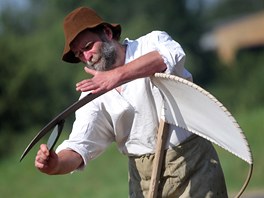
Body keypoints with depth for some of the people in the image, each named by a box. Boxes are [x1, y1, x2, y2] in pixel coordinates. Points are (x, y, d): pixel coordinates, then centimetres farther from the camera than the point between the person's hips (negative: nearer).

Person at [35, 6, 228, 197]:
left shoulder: (152, 43, -3)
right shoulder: (93, 93, 4)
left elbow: (172, 55, -28)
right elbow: (80, 146, -6)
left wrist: (117, 75, -37)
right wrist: (56, 164, -29)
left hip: (194, 163, -3)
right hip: (144, 179, 3)